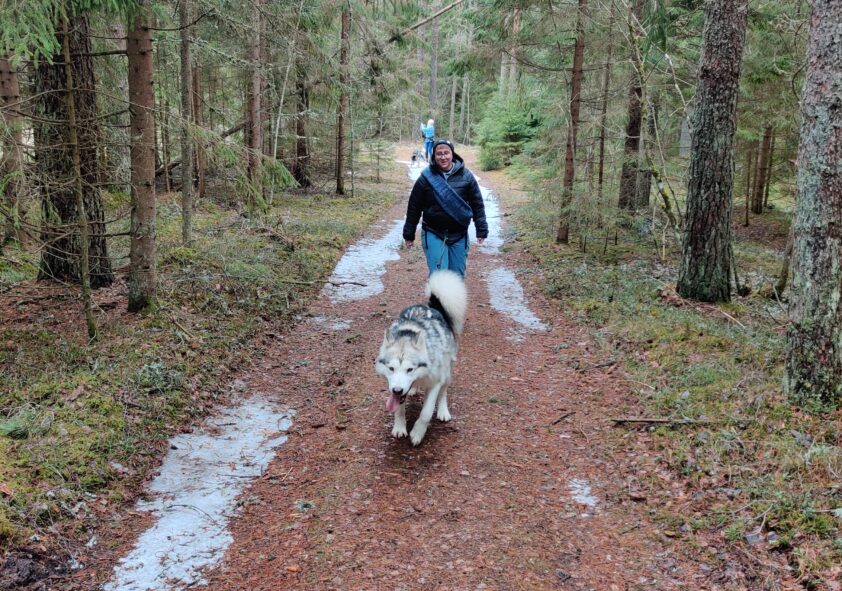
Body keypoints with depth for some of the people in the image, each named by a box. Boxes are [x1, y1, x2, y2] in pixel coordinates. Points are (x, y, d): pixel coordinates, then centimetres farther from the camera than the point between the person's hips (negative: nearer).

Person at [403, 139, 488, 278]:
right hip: (433, 235, -2)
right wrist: (409, 234, 4)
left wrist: (481, 230, 0)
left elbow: (477, 204, 3)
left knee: (458, 275, 11)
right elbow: (414, 207, 1)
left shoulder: (466, 176, -2)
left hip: (459, 235, 2)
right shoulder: (426, 177, -5)